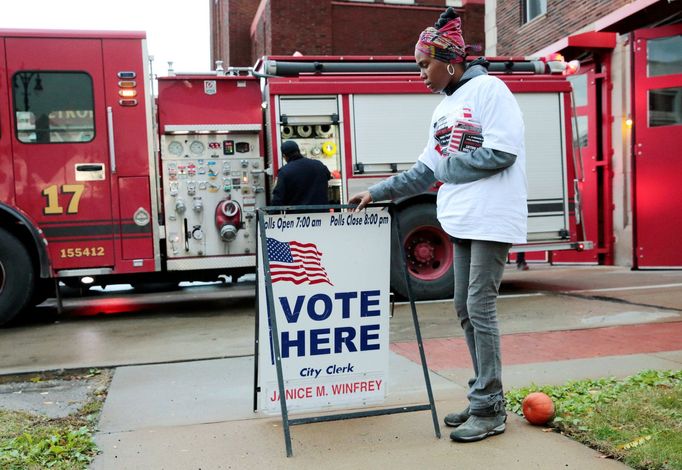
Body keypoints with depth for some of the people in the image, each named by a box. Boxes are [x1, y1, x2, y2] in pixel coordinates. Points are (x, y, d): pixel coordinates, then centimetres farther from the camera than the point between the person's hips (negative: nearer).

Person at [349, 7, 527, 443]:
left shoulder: (488, 89, -7)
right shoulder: (444, 109, 18)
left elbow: (502, 152, -17)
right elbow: (426, 171, 18)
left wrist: (449, 166, -7)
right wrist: (377, 193, 13)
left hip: (491, 219, -9)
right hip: (463, 222, 9)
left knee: (480, 307, -8)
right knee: (465, 308, 9)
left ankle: (490, 410, 2)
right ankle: (484, 397, 20)